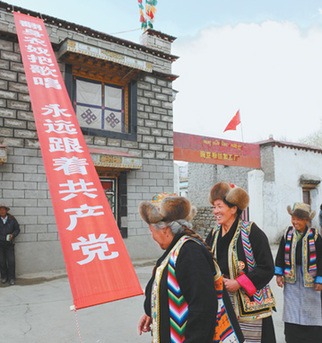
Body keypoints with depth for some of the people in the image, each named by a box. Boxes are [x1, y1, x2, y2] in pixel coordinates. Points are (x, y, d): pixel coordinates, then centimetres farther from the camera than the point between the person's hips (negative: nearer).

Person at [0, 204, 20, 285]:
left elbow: (17, 229, 6)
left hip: (9, 244, 0)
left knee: (11, 261, -2)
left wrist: (13, 234, -12)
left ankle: (11, 278, 10)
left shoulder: (12, 219, -1)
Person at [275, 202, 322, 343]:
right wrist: (279, 274, 2)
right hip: (291, 277, 2)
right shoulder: (288, 233, 0)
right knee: (291, 308, 4)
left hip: (309, 277, -2)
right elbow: (280, 255, 6)